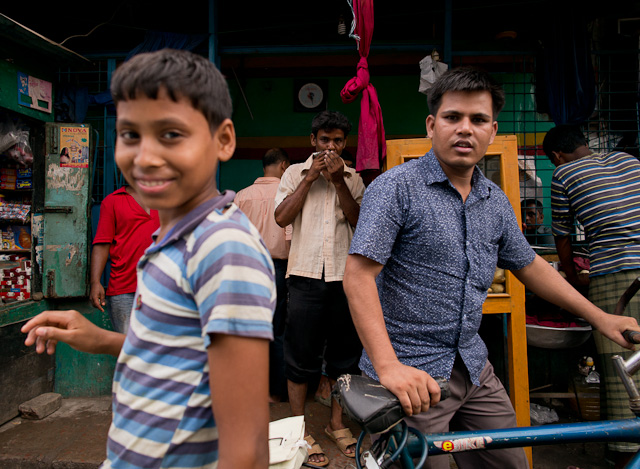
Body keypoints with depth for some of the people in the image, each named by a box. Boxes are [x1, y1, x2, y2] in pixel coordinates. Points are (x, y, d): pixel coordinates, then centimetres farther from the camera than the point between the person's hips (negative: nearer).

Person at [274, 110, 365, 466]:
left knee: (344, 353, 11)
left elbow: (360, 223, -1)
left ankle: (337, 424, 30)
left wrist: (338, 182, -9)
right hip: (306, 274, -2)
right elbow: (282, 218, -5)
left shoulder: (353, 178, 11)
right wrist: (310, 177, -7)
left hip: (344, 276, 2)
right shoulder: (296, 173, 7)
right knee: (301, 355, 4)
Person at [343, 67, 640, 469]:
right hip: (413, 377, -6)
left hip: (475, 369, 7)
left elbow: (530, 266, 20)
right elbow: (359, 274, -21)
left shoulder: (496, 202, 8)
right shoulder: (396, 187, -14)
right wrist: (388, 366, -29)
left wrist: (601, 318, 18)